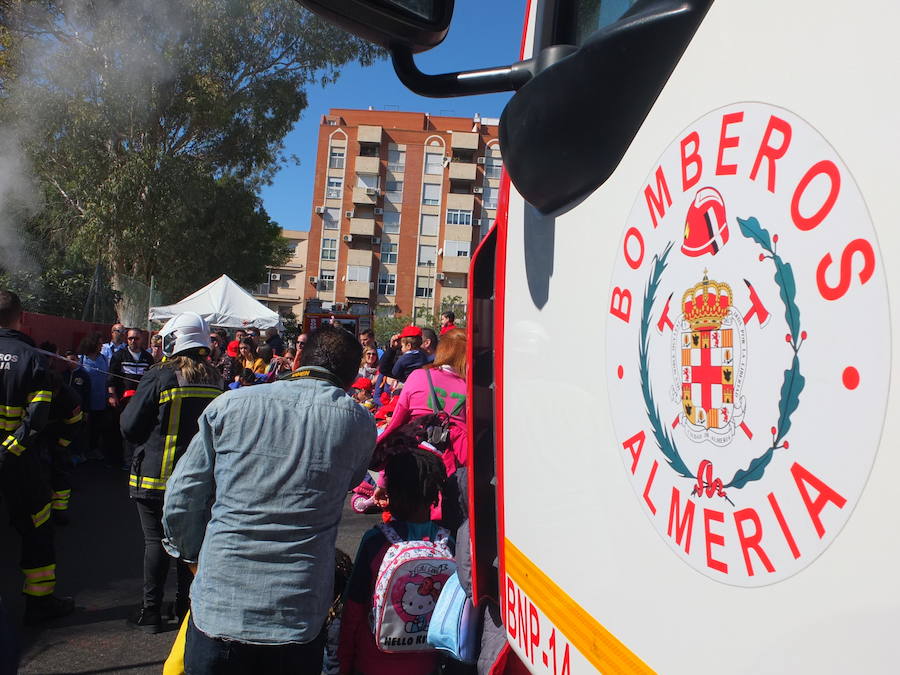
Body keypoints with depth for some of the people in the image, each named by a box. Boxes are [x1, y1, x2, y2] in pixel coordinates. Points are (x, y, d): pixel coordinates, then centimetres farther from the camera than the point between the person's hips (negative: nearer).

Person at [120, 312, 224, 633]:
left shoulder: (159, 376, -16)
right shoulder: (216, 380, -1)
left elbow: (130, 426, -11)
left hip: (156, 476, -4)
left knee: (155, 540, 6)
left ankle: (150, 612, 15)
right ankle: (186, 604, 26)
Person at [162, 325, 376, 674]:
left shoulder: (229, 405, -5)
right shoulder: (360, 424, -5)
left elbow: (181, 500, 0)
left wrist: (192, 554, 17)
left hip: (217, 609, 0)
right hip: (299, 619, 0)